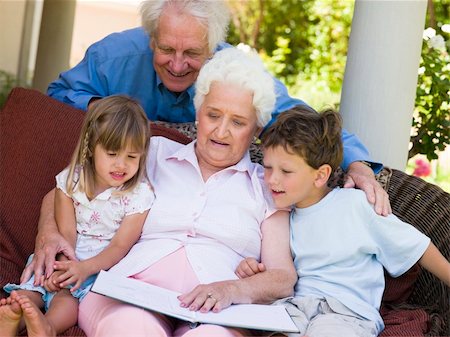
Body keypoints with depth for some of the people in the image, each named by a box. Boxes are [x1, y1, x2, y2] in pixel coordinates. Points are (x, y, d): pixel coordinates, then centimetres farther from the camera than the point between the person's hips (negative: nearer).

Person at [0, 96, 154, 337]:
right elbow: (66, 232, -6)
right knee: (35, 284, -23)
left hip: (105, 263, -4)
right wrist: (65, 264, -26)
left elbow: (120, 246, -12)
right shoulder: (72, 180, -1)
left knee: (70, 292, -32)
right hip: (69, 257, 4)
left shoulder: (139, 194, -8)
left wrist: (85, 268, -28)